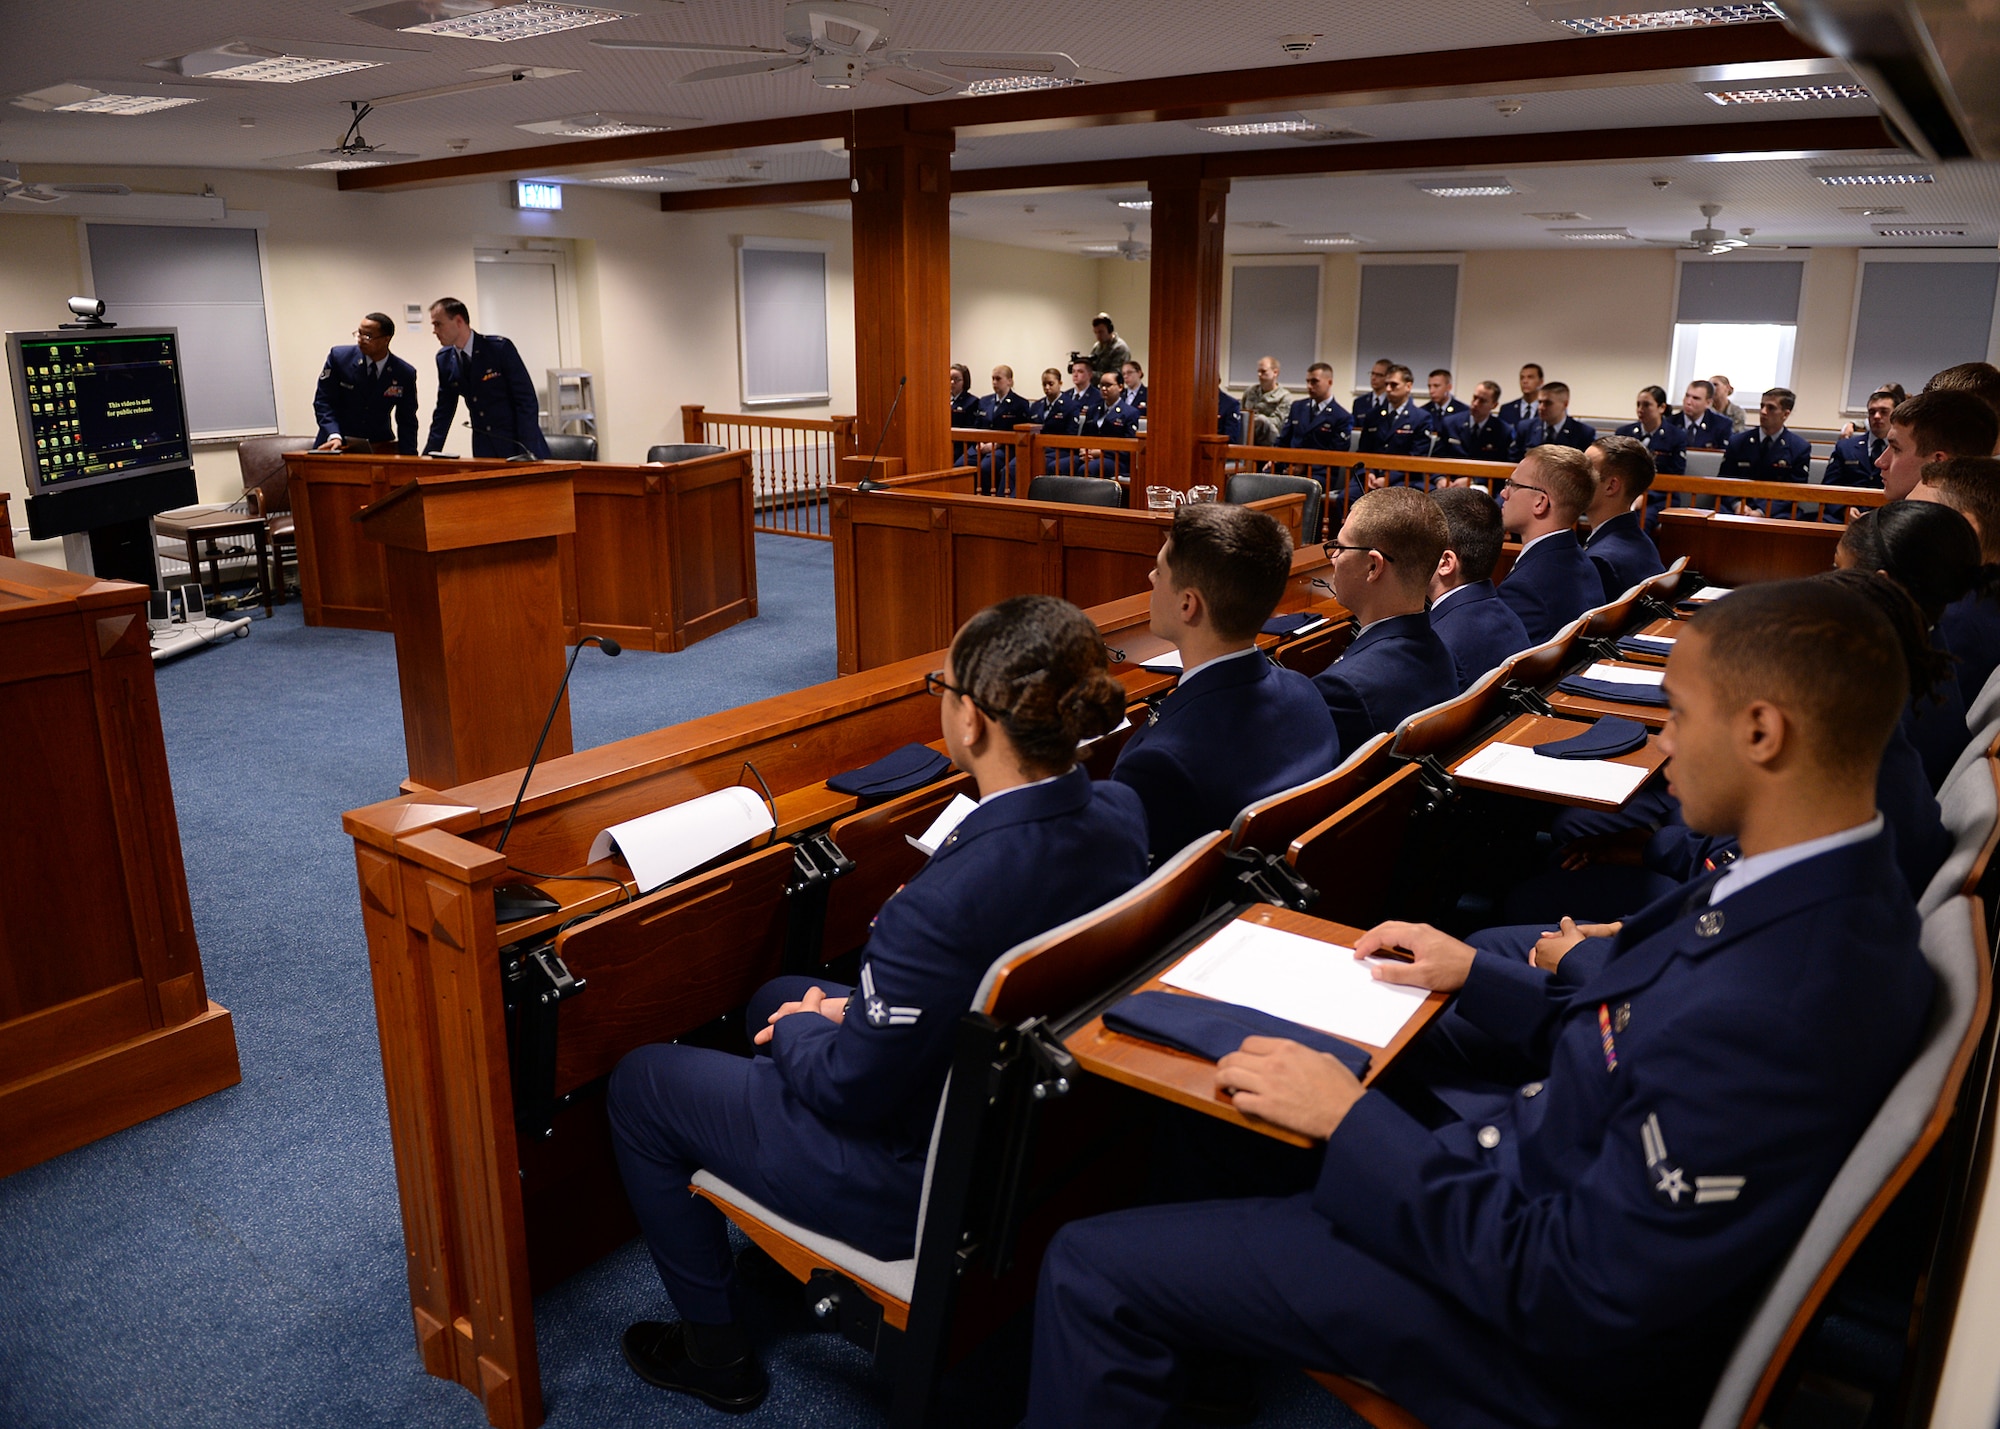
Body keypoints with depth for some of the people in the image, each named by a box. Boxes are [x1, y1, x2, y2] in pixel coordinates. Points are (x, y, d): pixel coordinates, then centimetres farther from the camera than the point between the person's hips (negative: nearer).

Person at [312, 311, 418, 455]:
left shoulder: (405, 374, -3)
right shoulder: (338, 357, -4)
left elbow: (406, 421, 3)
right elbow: (323, 401, -1)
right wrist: (334, 436, -17)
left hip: (379, 447, 1)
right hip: (338, 444, -1)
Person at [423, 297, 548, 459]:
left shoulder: (500, 347, -12)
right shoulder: (444, 359, 4)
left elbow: (526, 400, -13)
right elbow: (444, 411, 13)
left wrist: (527, 453, -19)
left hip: (518, 445, -4)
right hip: (484, 450, 4)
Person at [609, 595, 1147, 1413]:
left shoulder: (948, 898, -38)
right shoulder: (1120, 816, -13)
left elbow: (848, 1090, -24)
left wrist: (800, 1031, -2)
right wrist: (858, 1008, 2)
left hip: (927, 1180, -8)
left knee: (638, 1085, 12)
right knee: (776, 998, 29)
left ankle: (715, 1351, 29)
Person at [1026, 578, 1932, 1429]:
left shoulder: (1771, 1016, -36)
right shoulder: (1838, 893, -7)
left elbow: (1574, 1303, -28)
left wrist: (1351, 1121, -20)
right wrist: (1476, 975, 8)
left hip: (1551, 1351, -9)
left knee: (1089, 1271, -8)